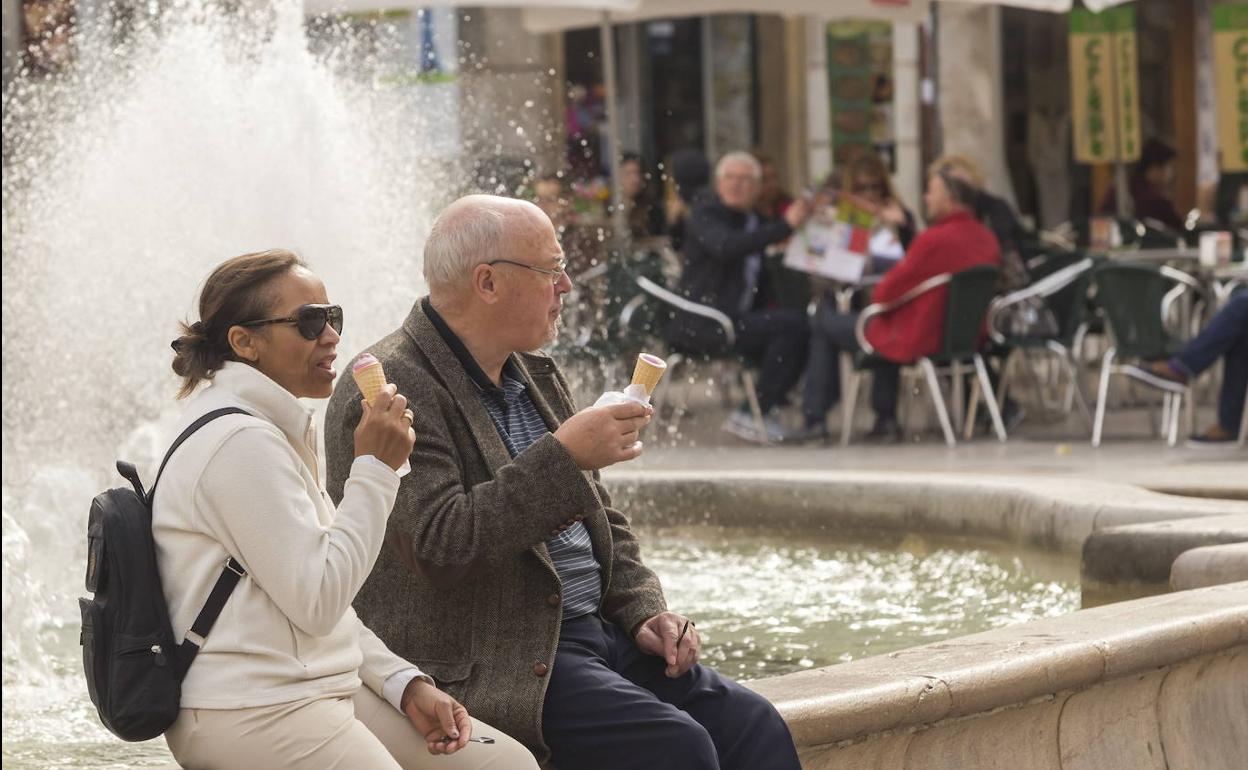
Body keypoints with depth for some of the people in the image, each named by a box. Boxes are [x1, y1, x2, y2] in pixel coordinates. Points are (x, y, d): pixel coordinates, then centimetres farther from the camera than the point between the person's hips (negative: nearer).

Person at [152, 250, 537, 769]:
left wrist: (406, 685, 8)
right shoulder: (242, 443, -14)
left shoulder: (275, 430, 18)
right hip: (249, 716, -10)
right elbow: (317, 602, -19)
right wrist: (374, 468, -15)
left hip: (316, 689, 10)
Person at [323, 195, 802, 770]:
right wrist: (564, 458, -23)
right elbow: (440, 546, -24)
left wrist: (645, 614, 8)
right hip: (491, 666, -8)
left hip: (595, 631, 8)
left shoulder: (535, 376, 17)